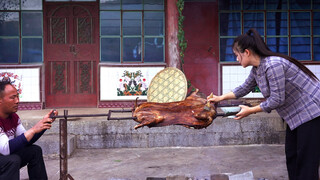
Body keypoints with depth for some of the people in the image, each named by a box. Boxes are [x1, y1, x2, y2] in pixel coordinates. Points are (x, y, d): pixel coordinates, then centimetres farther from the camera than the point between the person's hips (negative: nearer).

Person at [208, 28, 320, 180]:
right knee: (291, 156, 13)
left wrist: (251, 110, -14)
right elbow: (244, 88, 19)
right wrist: (221, 98, 19)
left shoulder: (273, 65, -27)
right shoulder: (256, 69, 3)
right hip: (295, 114, 10)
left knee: (306, 162, -5)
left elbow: (277, 100, -25)